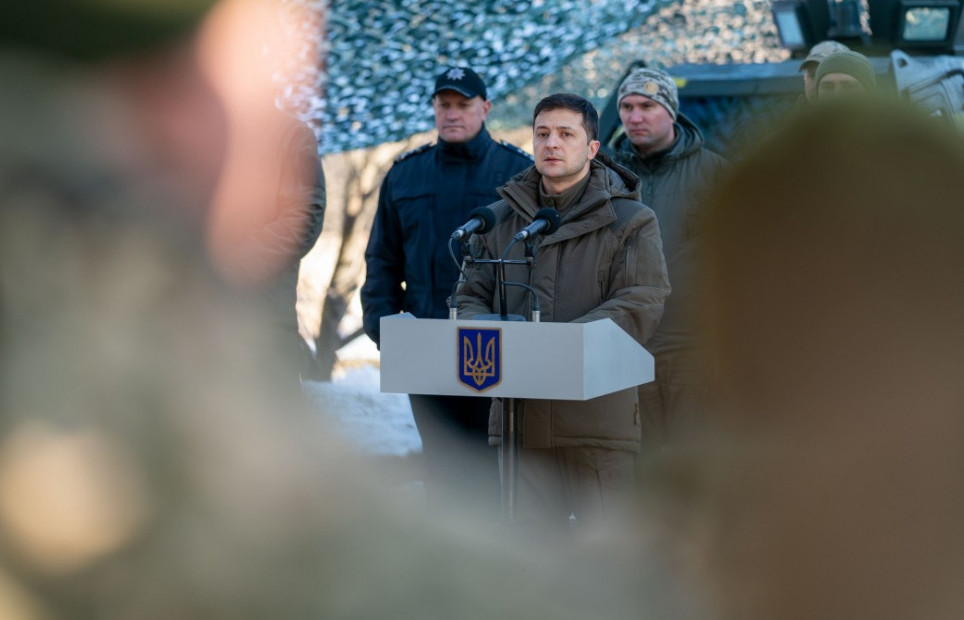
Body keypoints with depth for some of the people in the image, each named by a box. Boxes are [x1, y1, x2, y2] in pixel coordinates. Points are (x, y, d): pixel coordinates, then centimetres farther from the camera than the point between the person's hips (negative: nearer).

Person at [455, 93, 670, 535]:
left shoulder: (630, 221, 2)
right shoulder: (501, 218, 15)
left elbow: (640, 307, -9)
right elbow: (472, 296, 16)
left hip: (599, 416, -3)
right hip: (519, 415, 3)